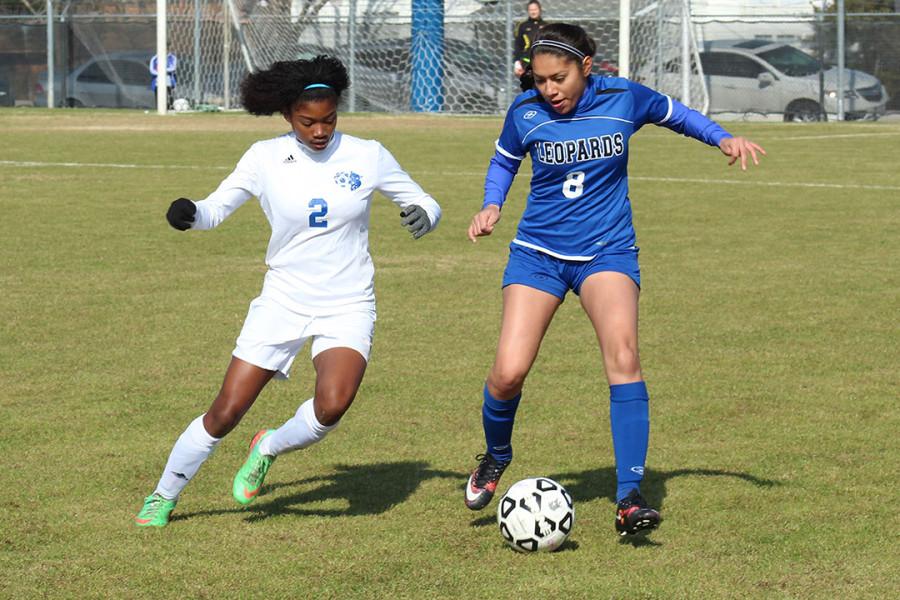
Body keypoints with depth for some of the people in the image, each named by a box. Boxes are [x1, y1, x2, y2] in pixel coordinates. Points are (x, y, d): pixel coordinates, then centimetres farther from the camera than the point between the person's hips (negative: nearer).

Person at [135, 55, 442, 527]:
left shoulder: (367, 157, -5)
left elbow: (425, 203, 5)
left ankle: (268, 449, 5)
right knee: (225, 413, -2)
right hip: (282, 304, 1)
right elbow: (215, 209, 4)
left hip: (347, 308, 0)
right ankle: (163, 496, 22)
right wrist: (188, 213, -19)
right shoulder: (265, 159, -5)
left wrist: (422, 214, -19)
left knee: (332, 405, -27)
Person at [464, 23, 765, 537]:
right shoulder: (526, 113, -6)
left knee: (623, 354, -25)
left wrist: (723, 138, -1)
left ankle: (630, 500, -22)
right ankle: (496, 456, 23)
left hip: (607, 249, -1)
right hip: (539, 251, 1)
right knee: (509, 372, -13)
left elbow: (673, 112, 13)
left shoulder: (623, 99, -8)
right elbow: (505, 161, 15)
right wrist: (492, 206, -3)